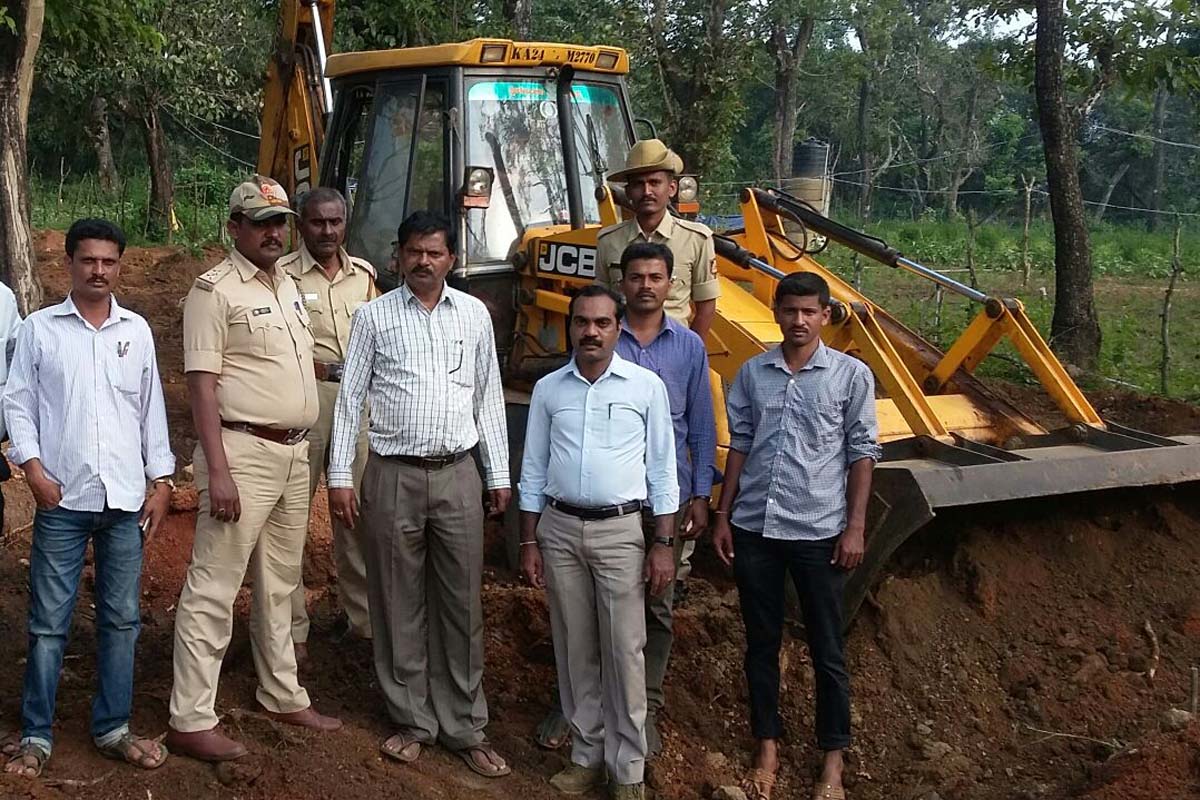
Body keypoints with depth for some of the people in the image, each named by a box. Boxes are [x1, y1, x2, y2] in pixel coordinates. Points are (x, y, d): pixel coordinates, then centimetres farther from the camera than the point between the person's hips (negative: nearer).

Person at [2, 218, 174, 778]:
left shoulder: (137, 330, 8)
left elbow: (151, 409, 10)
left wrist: (161, 481, 7)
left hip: (125, 499, 2)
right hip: (62, 500, -2)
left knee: (121, 619, 7)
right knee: (49, 621, 2)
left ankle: (112, 728, 19)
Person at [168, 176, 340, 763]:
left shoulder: (288, 286, 15)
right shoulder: (215, 290, -10)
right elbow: (201, 382, -15)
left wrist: (302, 450, 18)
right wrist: (217, 471, -21)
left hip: (294, 453, 8)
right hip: (244, 451, -8)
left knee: (279, 584, 17)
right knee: (214, 588, -5)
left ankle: (282, 697, 29)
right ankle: (190, 721, 0)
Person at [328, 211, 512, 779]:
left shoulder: (474, 315, 7)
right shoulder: (374, 316, 2)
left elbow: (489, 397, 11)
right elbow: (350, 398, 3)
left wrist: (499, 476, 9)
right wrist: (339, 477, -2)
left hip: (458, 475, 1)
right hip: (394, 475, -1)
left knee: (461, 603, 5)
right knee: (399, 603, 6)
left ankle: (465, 728, 14)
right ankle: (413, 722, 18)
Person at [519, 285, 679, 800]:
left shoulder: (646, 387, -1)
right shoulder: (548, 390, 6)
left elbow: (662, 468, 1)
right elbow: (533, 471, 11)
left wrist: (664, 543, -4)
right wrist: (528, 543, 7)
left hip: (620, 530, -3)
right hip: (559, 528, 3)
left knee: (624, 651, -3)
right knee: (574, 650, 9)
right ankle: (586, 755, 21)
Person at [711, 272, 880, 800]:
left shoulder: (851, 375, -2)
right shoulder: (753, 373, 5)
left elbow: (862, 454, -1)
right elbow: (740, 446, 10)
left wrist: (855, 528, -5)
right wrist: (723, 516, 7)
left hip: (818, 531, -3)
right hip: (754, 528, 3)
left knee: (827, 650, 6)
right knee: (762, 644, 12)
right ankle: (767, 747, 25)